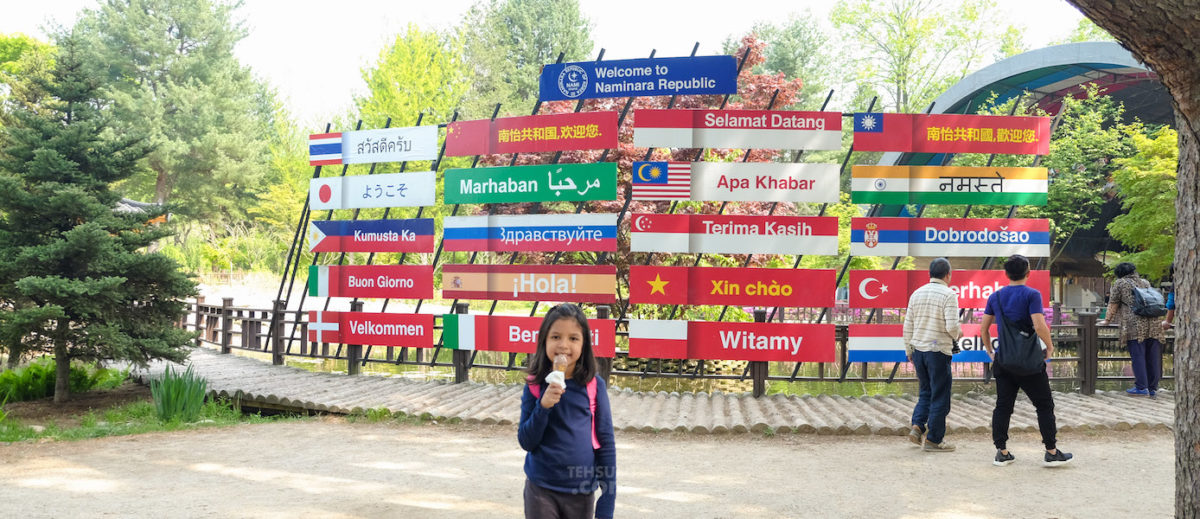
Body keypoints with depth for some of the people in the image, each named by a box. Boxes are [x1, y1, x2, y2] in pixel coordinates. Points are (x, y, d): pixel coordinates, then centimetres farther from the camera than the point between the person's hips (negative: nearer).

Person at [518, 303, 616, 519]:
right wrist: (543, 406, -19)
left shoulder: (594, 386, -5)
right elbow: (526, 442, -3)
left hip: (581, 492, 0)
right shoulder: (535, 386, -4)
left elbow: (606, 443, -1)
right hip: (541, 490, 0)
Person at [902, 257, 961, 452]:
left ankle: (917, 426, 4)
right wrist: (957, 334, 5)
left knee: (925, 392, 19)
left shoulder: (917, 293, 8)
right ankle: (934, 439, 8)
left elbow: (908, 326, 9)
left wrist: (909, 350, 18)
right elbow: (952, 326, -17)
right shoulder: (949, 294, -9)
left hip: (918, 350, 6)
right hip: (939, 351, -5)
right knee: (940, 396, 4)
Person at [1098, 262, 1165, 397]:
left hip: (1135, 325, -5)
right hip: (1153, 323, 5)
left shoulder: (1120, 283, 7)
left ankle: (1141, 388, -4)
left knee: (1138, 356, -3)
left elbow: (1113, 304, 8)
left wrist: (1107, 321, 19)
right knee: (1152, 357, 7)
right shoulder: (1146, 283, 22)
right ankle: (1153, 388, 11)